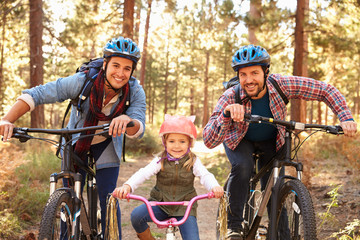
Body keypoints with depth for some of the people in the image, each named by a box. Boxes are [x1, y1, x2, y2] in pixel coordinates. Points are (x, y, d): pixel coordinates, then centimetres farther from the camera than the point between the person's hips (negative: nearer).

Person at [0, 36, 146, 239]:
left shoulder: (135, 91, -24)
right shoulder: (82, 82, -32)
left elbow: (138, 130, -35)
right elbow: (36, 95, -32)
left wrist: (126, 119, -60)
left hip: (106, 146, 1)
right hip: (76, 144, 0)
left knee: (108, 200, -8)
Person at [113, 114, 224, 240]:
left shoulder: (193, 161, -3)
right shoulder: (160, 160, -5)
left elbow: (205, 176, -16)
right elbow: (143, 173, -17)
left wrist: (215, 187, -41)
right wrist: (127, 186, -36)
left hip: (184, 207, 0)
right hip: (160, 203, 1)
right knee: (136, 215, -23)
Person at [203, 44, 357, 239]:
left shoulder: (281, 84, -31)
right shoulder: (230, 98, -34)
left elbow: (326, 90, -22)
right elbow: (209, 141, -41)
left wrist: (346, 119, -35)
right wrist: (227, 113, -59)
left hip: (271, 142, 2)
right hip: (239, 140, -2)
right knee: (242, 166, -31)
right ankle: (234, 224, -15)